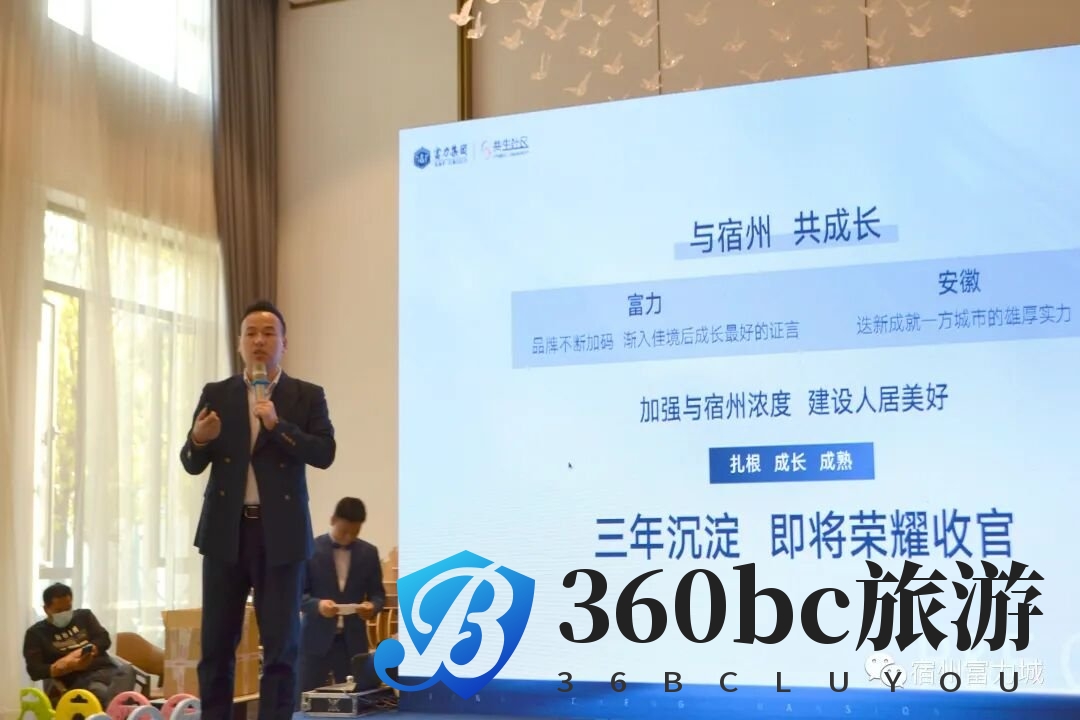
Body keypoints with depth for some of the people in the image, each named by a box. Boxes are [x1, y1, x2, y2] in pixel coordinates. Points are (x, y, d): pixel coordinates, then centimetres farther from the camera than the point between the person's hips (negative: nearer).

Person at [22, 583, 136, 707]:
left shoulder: (84, 615, 24)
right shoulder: (36, 633, 14)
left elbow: (104, 639, 12)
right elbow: (34, 671, 2)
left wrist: (86, 652, -10)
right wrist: (68, 666, -15)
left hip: (104, 668, 3)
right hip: (76, 679, -3)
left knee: (126, 670, -36)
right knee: (101, 692, -40)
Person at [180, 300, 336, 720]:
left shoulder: (308, 396, 4)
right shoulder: (216, 394, 9)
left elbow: (324, 453, -8)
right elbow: (192, 464, 5)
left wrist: (277, 425, -19)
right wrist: (199, 440, -17)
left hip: (281, 533, -2)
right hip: (226, 530, 2)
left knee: (281, 645, -1)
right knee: (217, 644, 5)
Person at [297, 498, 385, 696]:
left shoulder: (369, 552, 7)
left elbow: (378, 593, 9)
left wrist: (372, 606, -14)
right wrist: (317, 605, -24)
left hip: (353, 640, 2)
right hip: (316, 639, -2)